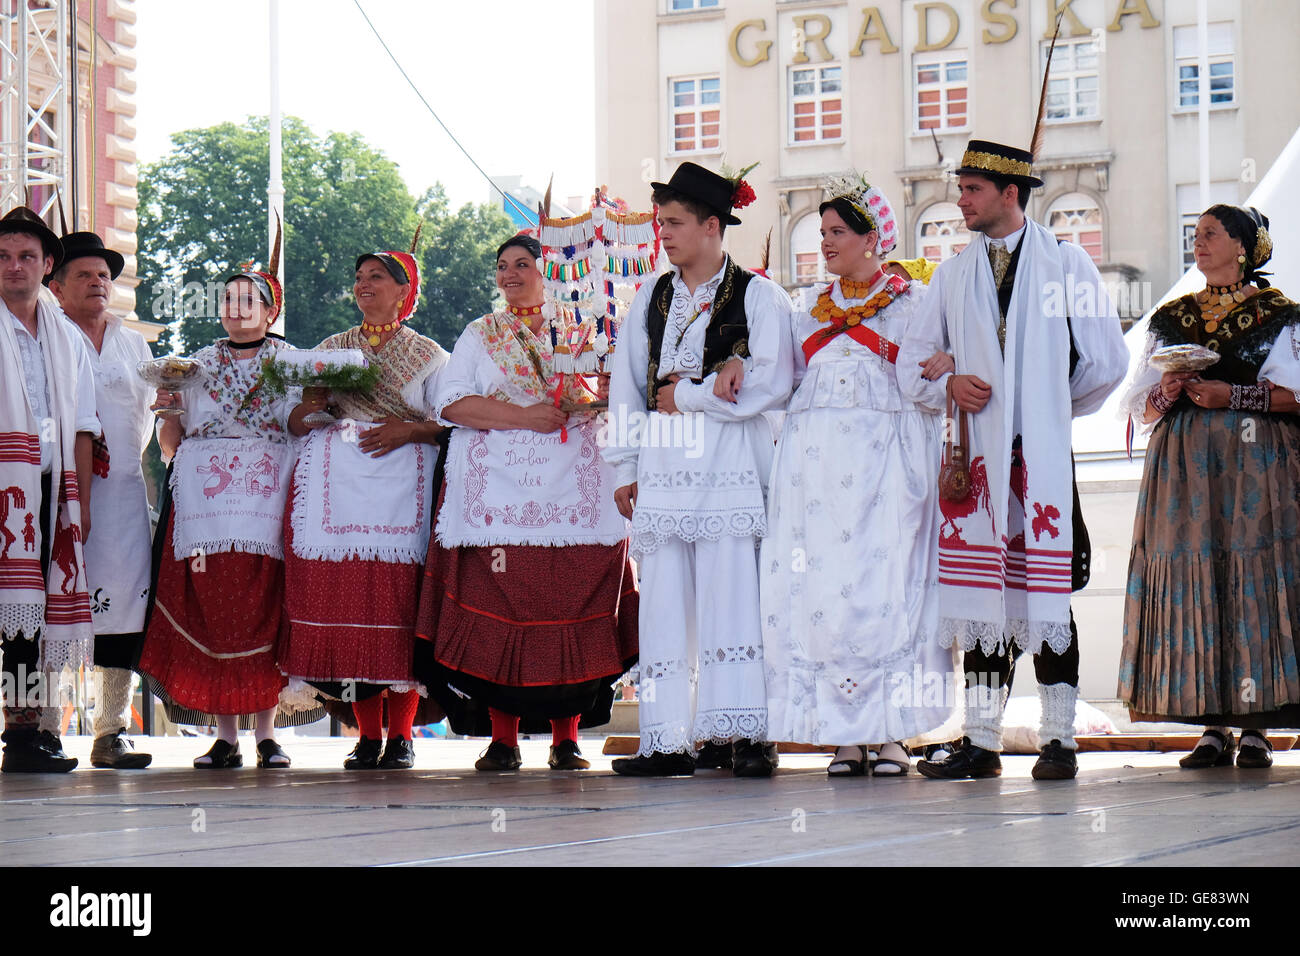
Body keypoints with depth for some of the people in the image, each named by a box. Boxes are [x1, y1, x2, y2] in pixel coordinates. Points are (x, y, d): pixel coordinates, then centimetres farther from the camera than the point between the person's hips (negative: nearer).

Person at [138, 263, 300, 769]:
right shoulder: (198, 366, 17)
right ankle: (225, 735, -1)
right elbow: (170, 444, 15)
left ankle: (266, 732, -4)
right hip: (205, 500, 2)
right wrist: (168, 409, -3)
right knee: (212, 609, -5)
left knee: (265, 610, -9)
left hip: (268, 499, -2)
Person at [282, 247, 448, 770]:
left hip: (403, 487, -2)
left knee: (400, 603, -10)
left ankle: (401, 734, -4)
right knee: (345, 600, -6)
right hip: (336, 487, 2)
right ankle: (368, 735, 0)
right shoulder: (330, 350, 22)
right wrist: (306, 410, -4)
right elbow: (294, 423, 18)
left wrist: (409, 430, -11)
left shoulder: (427, 354, 13)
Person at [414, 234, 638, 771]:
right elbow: (452, 402, 2)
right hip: (496, 488, 0)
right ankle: (503, 740, -4)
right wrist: (524, 416, -9)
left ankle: (566, 740, -2)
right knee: (498, 608, -8)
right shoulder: (480, 335, 16)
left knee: (572, 609, -6)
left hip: (571, 485, 0)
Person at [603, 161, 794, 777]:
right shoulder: (650, 300, 18)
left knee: (731, 593, -11)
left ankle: (748, 736, -10)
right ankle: (668, 742, 2)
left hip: (730, 461, -5)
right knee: (664, 599, 1)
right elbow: (625, 386, 18)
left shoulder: (758, 297, 3)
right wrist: (624, 468, 11)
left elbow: (772, 382, -8)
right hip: (662, 465, 5)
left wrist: (688, 396, -5)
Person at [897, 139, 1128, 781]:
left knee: (1047, 593, -4)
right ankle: (980, 741, 5)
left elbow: (1106, 360, 4)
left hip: (1042, 452, -3)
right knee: (981, 589, 3)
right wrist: (948, 385, -4)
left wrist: (1054, 406, 9)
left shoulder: (1067, 264, 4)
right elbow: (911, 360, 14)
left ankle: (1058, 739, 0)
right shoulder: (952, 275, 15)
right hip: (975, 452, 3)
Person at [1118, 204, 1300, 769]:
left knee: (1255, 583, -9)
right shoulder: (1171, 319, 18)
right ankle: (1213, 726, -3)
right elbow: (1140, 403, 16)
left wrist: (1232, 395, -15)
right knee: (1192, 582, -5)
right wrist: (1164, 395, -5)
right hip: (1183, 464, 4)